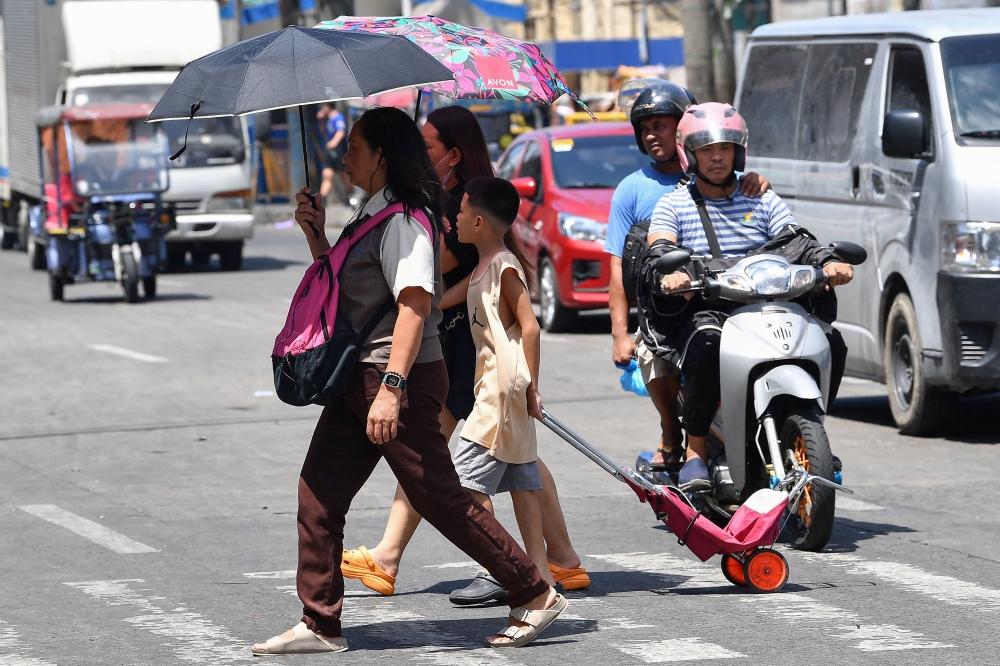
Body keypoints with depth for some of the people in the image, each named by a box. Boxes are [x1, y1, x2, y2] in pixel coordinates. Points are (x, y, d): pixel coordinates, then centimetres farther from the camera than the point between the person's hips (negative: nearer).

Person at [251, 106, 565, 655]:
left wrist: (391, 387, -31)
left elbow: (416, 302, -25)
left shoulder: (402, 219, -15)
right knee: (318, 494, 5)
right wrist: (315, 233, 12)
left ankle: (534, 594, 7)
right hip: (359, 380, 10)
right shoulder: (371, 215, 16)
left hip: (403, 381, -10)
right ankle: (319, 625, 9)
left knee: (438, 497, -4)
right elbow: (339, 285, 27)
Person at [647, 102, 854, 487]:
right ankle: (695, 452, -27)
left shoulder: (764, 202, 20)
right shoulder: (673, 205, 11)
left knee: (830, 342, -23)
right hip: (704, 309, -3)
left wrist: (829, 262, -16)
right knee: (707, 345, -39)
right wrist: (672, 274, -31)